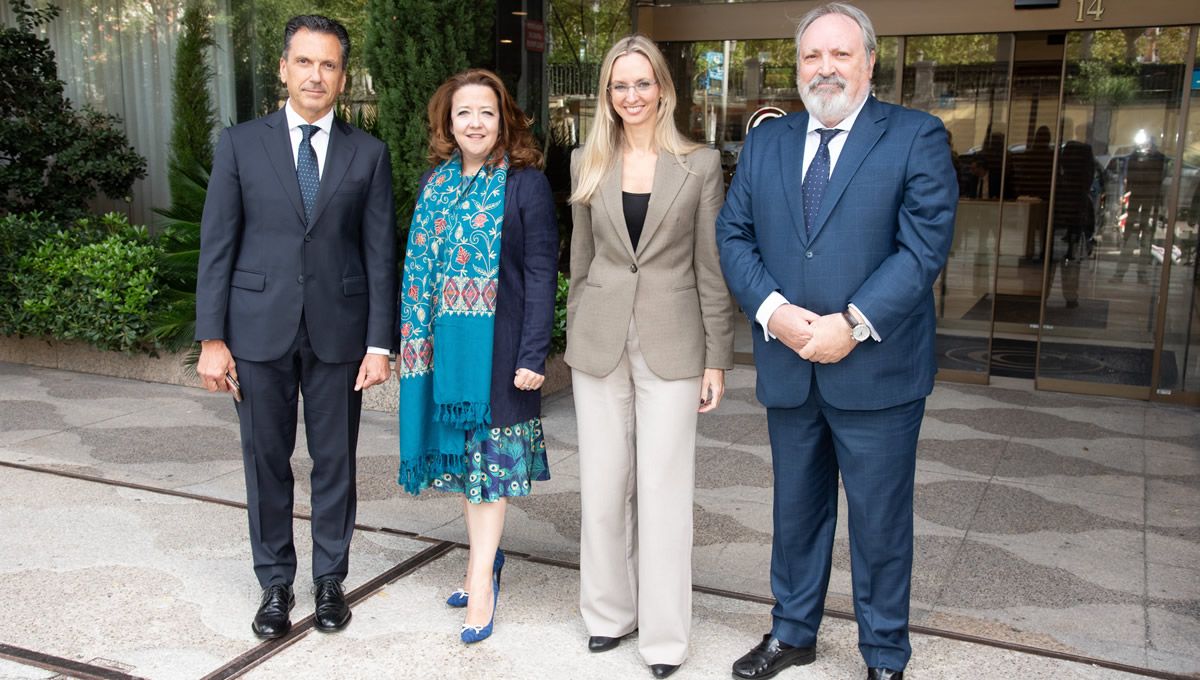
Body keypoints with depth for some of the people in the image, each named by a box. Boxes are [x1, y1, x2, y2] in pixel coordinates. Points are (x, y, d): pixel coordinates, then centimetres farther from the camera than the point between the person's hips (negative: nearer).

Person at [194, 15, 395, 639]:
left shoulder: (368, 154, 3)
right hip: (260, 329, 0)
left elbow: (379, 253, 1)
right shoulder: (240, 144, 2)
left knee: (335, 463, 9)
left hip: (338, 330, 0)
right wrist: (211, 338, -4)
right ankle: (275, 583, 25)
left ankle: (330, 580, 26)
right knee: (267, 461, 9)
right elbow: (217, 245, 1)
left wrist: (379, 343, -3)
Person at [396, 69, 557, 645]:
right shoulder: (435, 182, 10)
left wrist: (533, 355, -16)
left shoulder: (526, 182, -7)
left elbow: (540, 274, -10)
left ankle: (481, 576, 7)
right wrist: (413, 340, 6)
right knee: (459, 450, 12)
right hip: (443, 341, 6)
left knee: (489, 453, 0)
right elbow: (418, 266, 11)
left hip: (498, 342, -6)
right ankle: (485, 558, 27)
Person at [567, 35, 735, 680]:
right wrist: (575, 340, 11)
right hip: (599, 343, 3)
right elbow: (581, 259, 12)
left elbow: (712, 269, -1)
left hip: (671, 346, -2)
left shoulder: (701, 164, -1)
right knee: (603, 486, 9)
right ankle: (610, 610, 27)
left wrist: (716, 358, -3)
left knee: (664, 490, 1)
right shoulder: (588, 163, 7)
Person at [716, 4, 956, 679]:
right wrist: (774, 310, -13)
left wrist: (852, 325, -20)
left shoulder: (917, 137, -4)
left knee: (881, 522, 9)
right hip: (788, 368, 4)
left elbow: (925, 244, -12)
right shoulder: (766, 141, 8)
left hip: (877, 369, -4)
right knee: (797, 510, 19)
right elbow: (733, 234, 3)